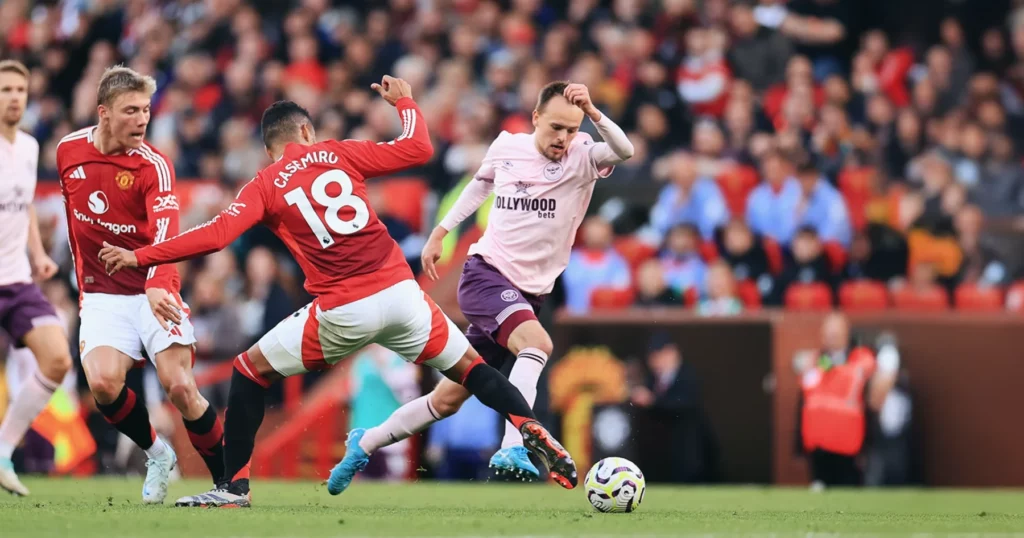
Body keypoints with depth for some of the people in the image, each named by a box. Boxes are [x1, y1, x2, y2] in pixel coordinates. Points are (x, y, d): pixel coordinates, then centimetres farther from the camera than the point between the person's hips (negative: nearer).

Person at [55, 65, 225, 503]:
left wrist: (158, 287, -49)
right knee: (103, 383, -20)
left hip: (153, 293, -3)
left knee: (180, 387, -14)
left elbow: (165, 233, -31)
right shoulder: (69, 151, 0)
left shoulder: (154, 166, -15)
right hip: (102, 296, 3)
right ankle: (157, 455, 8)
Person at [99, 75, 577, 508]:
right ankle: (534, 434, -1)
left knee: (249, 372, 16)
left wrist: (139, 257, -3)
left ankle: (234, 487, 12)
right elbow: (418, 150, 7)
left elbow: (216, 235, -8)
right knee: (469, 368, 19)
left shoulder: (264, 187, 5)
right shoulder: (337, 154, 9)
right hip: (400, 293, 2)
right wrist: (403, 101, 25)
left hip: (341, 312, -2)